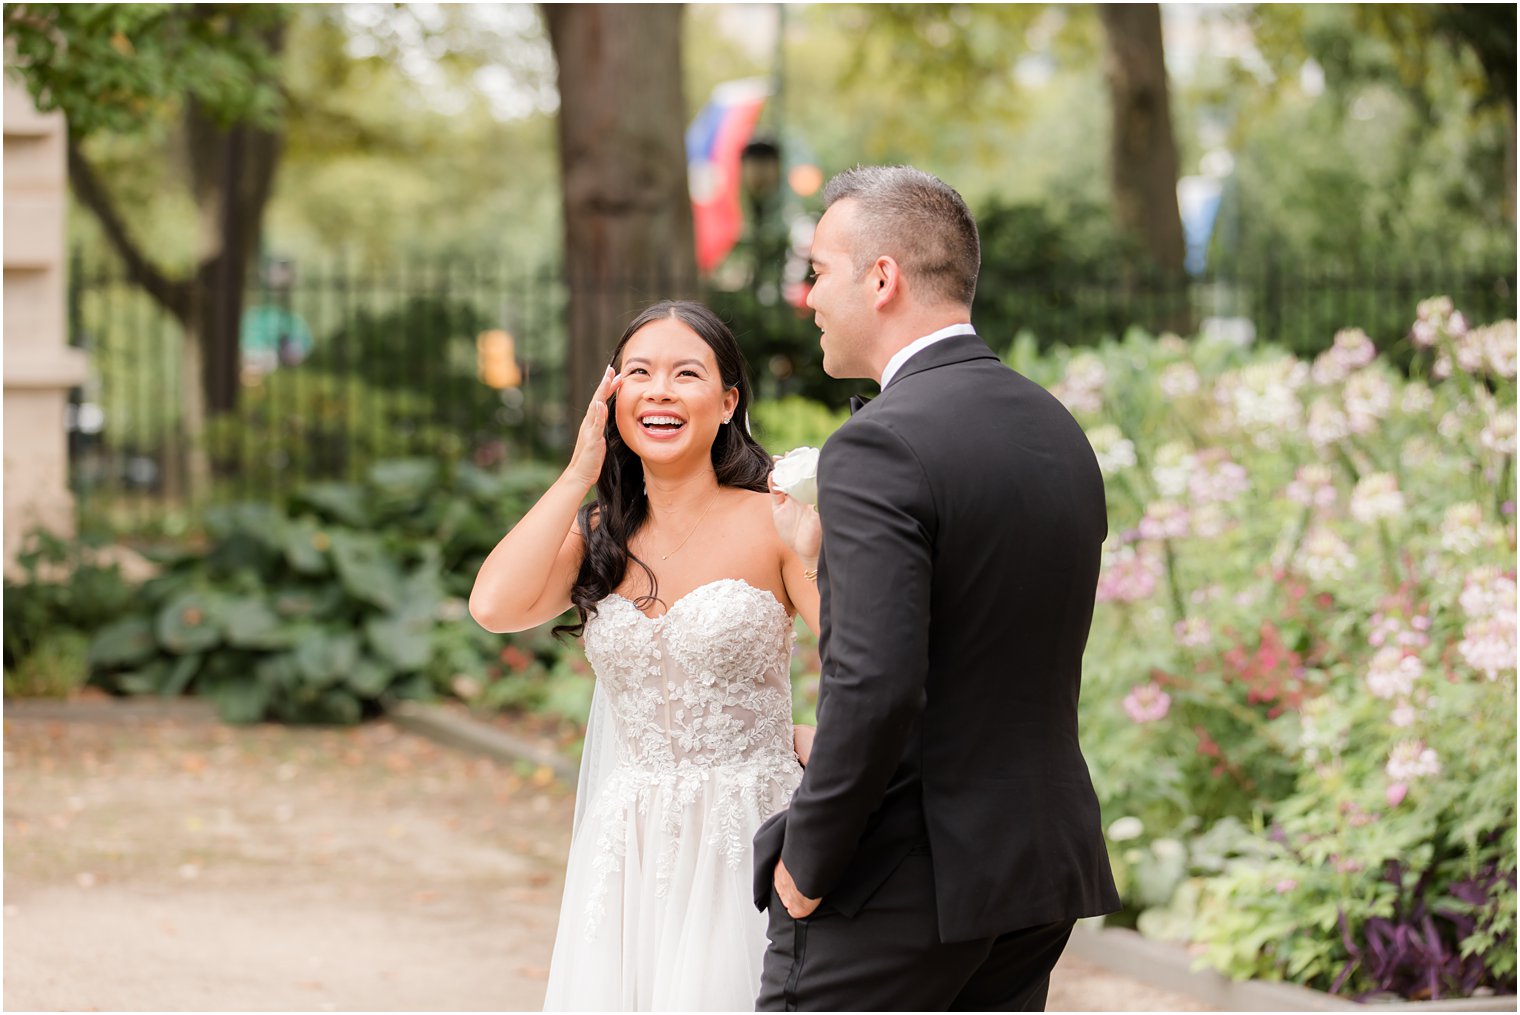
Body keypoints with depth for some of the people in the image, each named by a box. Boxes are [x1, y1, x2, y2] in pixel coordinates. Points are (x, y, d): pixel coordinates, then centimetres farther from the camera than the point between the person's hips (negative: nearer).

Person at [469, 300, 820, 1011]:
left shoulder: (774, 523, -6)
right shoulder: (599, 537, 9)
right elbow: (494, 605, -10)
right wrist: (579, 474, -5)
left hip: (742, 851, -4)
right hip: (625, 855, 4)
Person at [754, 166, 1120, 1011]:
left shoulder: (880, 447, -16)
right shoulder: (1060, 432, 11)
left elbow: (874, 683, -25)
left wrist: (806, 863, -14)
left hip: (898, 882, -8)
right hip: (1042, 875, 8)